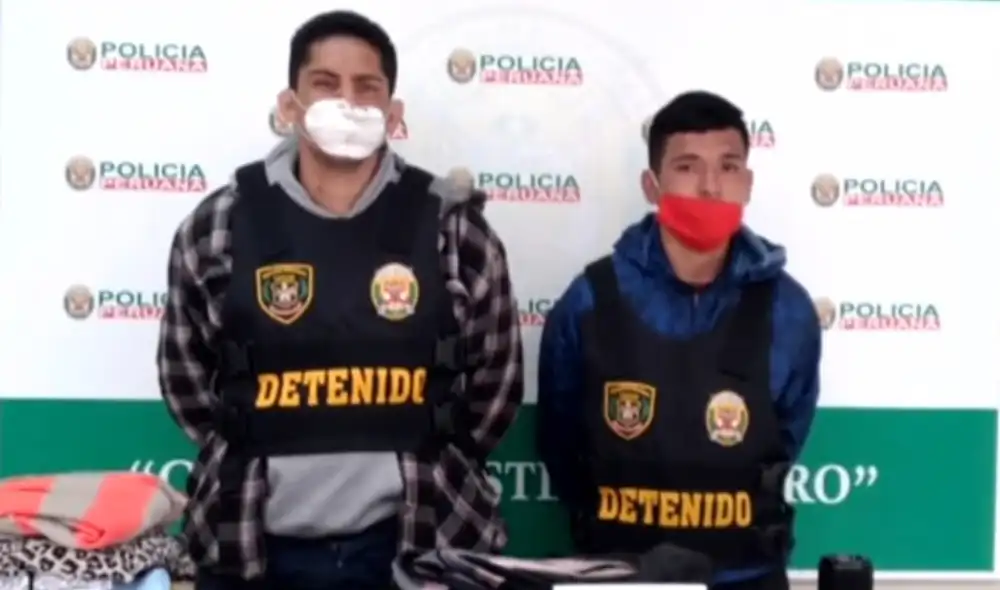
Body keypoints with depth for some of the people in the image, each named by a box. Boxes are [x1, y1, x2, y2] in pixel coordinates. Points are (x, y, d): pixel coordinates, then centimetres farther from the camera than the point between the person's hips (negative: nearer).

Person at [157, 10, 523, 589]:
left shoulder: (452, 225, -2)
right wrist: (246, 463, 7)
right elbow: (185, 368, 10)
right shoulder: (219, 225, -1)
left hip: (418, 537, 0)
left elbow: (496, 374, 6)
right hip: (254, 543, 1)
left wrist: (431, 473, 6)